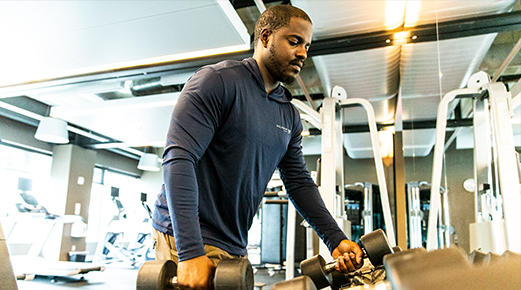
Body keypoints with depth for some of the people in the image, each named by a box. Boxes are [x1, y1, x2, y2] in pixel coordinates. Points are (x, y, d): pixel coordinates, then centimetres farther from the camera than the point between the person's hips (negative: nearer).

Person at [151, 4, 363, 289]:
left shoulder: (289, 116, 10)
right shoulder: (217, 81, -12)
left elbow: (299, 182, 12)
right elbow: (179, 159, -20)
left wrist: (335, 239, 1)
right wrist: (190, 252, -27)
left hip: (235, 246, 7)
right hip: (189, 240, -6)